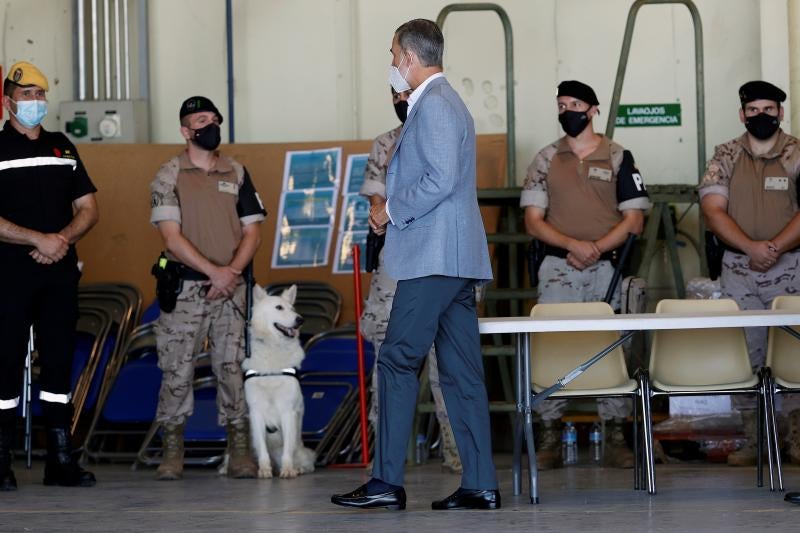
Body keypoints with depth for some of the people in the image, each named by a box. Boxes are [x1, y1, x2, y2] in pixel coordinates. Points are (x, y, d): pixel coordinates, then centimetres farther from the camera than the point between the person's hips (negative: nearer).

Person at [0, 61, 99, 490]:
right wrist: (38, 240, -17)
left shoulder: (62, 148, 15)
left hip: (59, 271, 5)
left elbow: (88, 208, 14)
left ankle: (60, 460, 9)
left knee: (59, 362, 6)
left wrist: (63, 238, -5)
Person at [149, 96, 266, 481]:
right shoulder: (169, 176, 1)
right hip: (185, 288, -2)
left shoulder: (237, 174, 11)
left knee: (233, 369, 0)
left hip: (230, 288, 3)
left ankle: (240, 452, 2)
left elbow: (252, 232, 9)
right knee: (177, 370, -3)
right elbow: (172, 236, -7)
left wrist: (233, 271, -7)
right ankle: (172, 453, 4)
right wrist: (213, 272, -15)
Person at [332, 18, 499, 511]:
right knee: (461, 371, 7)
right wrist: (396, 210, 16)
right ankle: (481, 485, 6)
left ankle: (387, 482, -8)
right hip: (455, 258, 10)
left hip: (433, 257, -10)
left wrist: (392, 210, -11)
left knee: (398, 362, -8)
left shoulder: (433, 105, -11)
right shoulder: (447, 102, 23)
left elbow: (441, 179, -21)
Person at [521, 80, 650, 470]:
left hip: (608, 267, -1)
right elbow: (533, 221, 4)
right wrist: (573, 245, -12)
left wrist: (597, 248, -12)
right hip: (558, 268, 1)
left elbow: (634, 219, 2)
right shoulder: (546, 160, 10)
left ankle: (615, 435, 4)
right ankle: (550, 435, -1)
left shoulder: (617, 158, 6)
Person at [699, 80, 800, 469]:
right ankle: (751, 440, 6)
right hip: (738, 271, 2)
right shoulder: (726, 157, 6)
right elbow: (713, 209, -2)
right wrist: (751, 247, -15)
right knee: (745, 353, 1)